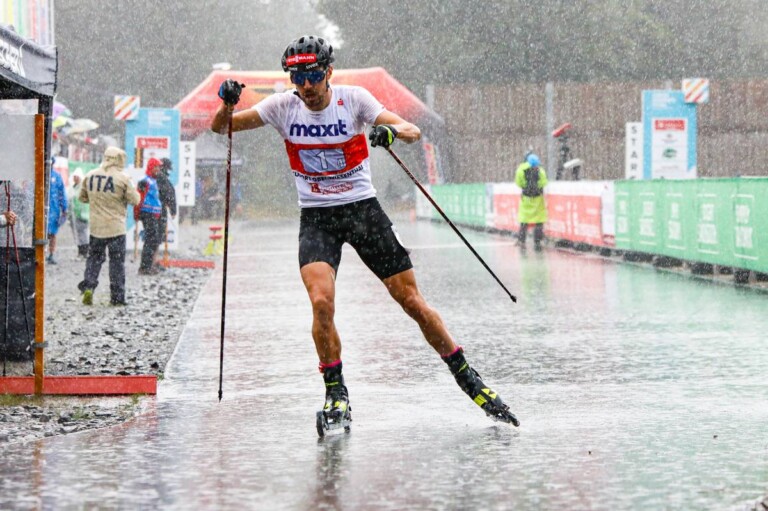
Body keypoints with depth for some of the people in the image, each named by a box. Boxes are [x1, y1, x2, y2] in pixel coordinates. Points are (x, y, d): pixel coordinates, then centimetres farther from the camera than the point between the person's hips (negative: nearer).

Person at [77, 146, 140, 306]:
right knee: (117, 262, 5)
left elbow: (82, 197, 13)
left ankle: (88, 286, -2)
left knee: (94, 257, 15)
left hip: (96, 227, 3)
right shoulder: (122, 178, -12)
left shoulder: (90, 176, 2)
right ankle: (117, 297, 7)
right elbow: (135, 200, -6)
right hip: (116, 227, -3)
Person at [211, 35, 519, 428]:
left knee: (411, 300, 0)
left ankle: (465, 376, 17)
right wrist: (227, 104, -25)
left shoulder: (353, 99, -9)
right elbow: (221, 128, -3)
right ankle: (336, 395, -6)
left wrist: (392, 131, -39)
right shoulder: (284, 107, -4)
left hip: (363, 208, 0)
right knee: (321, 302, -23)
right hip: (316, 218, 1)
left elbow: (413, 132, -16)